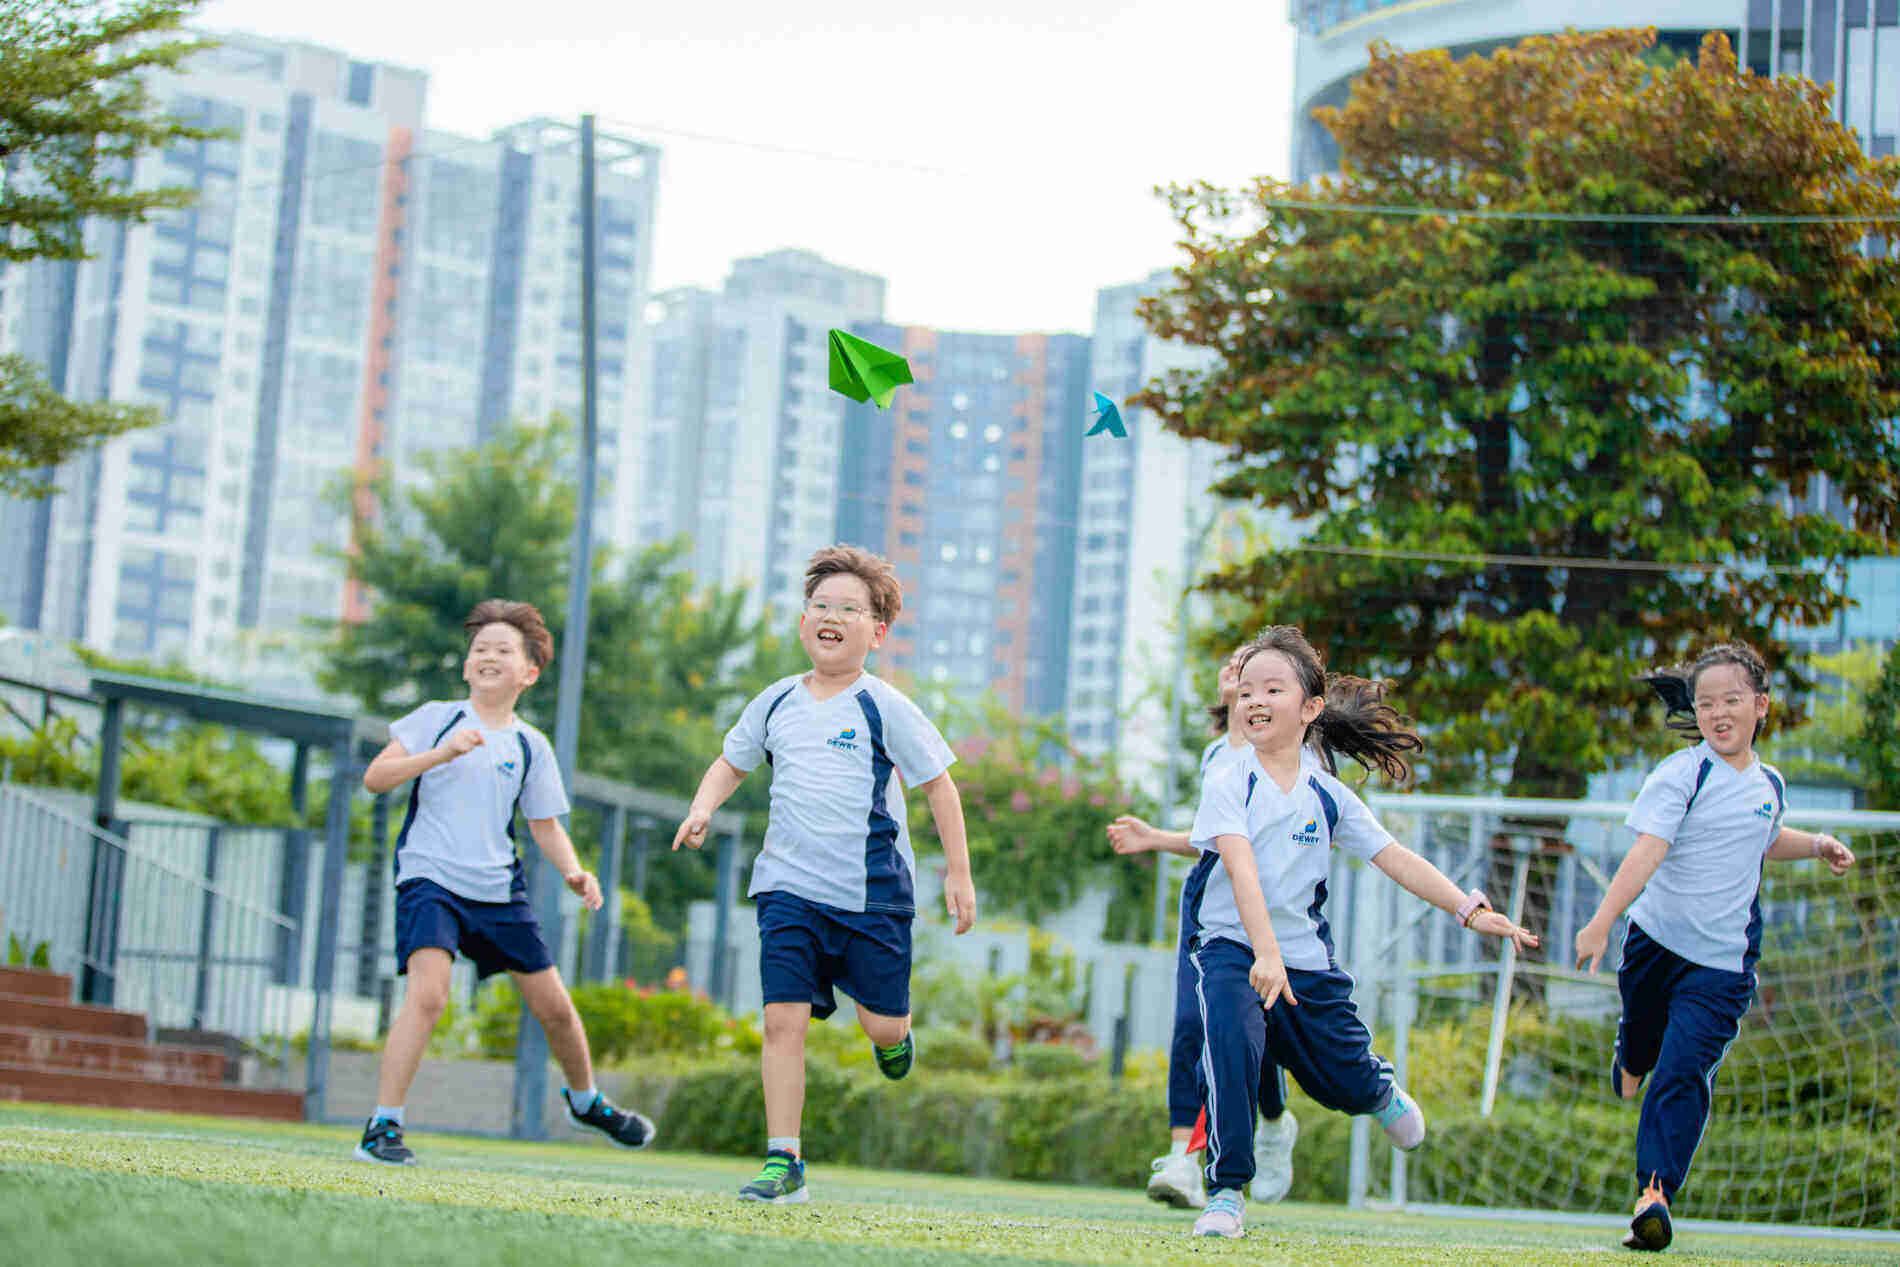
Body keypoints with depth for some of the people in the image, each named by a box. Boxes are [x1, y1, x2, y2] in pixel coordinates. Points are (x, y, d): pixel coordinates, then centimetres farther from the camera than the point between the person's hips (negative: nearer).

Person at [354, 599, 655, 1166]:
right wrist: (440, 754, -19)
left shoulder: (530, 745, 9)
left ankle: (586, 1101, 36)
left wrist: (573, 872, -3)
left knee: (554, 1005, 9)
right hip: (431, 880, -4)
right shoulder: (437, 718, 1)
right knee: (428, 993, -25)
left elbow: (544, 825, 15)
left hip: (500, 891, 4)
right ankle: (383, 1126, -19)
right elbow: (374, 778, -6)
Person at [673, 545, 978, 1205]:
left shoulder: (884, 708, -5)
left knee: (882, 1025, 2)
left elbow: (938, 785, 1)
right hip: (789, 887, 2)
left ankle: (895, 1030, 41)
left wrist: (959, 873, 0)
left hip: (873, 892, -2)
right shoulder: (776, 702, 7)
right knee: (783, 1019, -8)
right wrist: (703, 807, 2)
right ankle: (783, 1163, -3)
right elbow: (731, 762, 22)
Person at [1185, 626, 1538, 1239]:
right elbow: (1241, 869, -24)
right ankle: (1226, 1191, -21)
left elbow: (1396, 859, 2)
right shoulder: (1226, 783, -11)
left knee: (1346, 1083, 12)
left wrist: (1471, 910, -8)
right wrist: (1265, 953, -37)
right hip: (1231, 948, -3)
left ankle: (1381, 1090, 54)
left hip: (1307, 958, 4)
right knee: (1230, 1036, -33)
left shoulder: (1329, 795, 2)